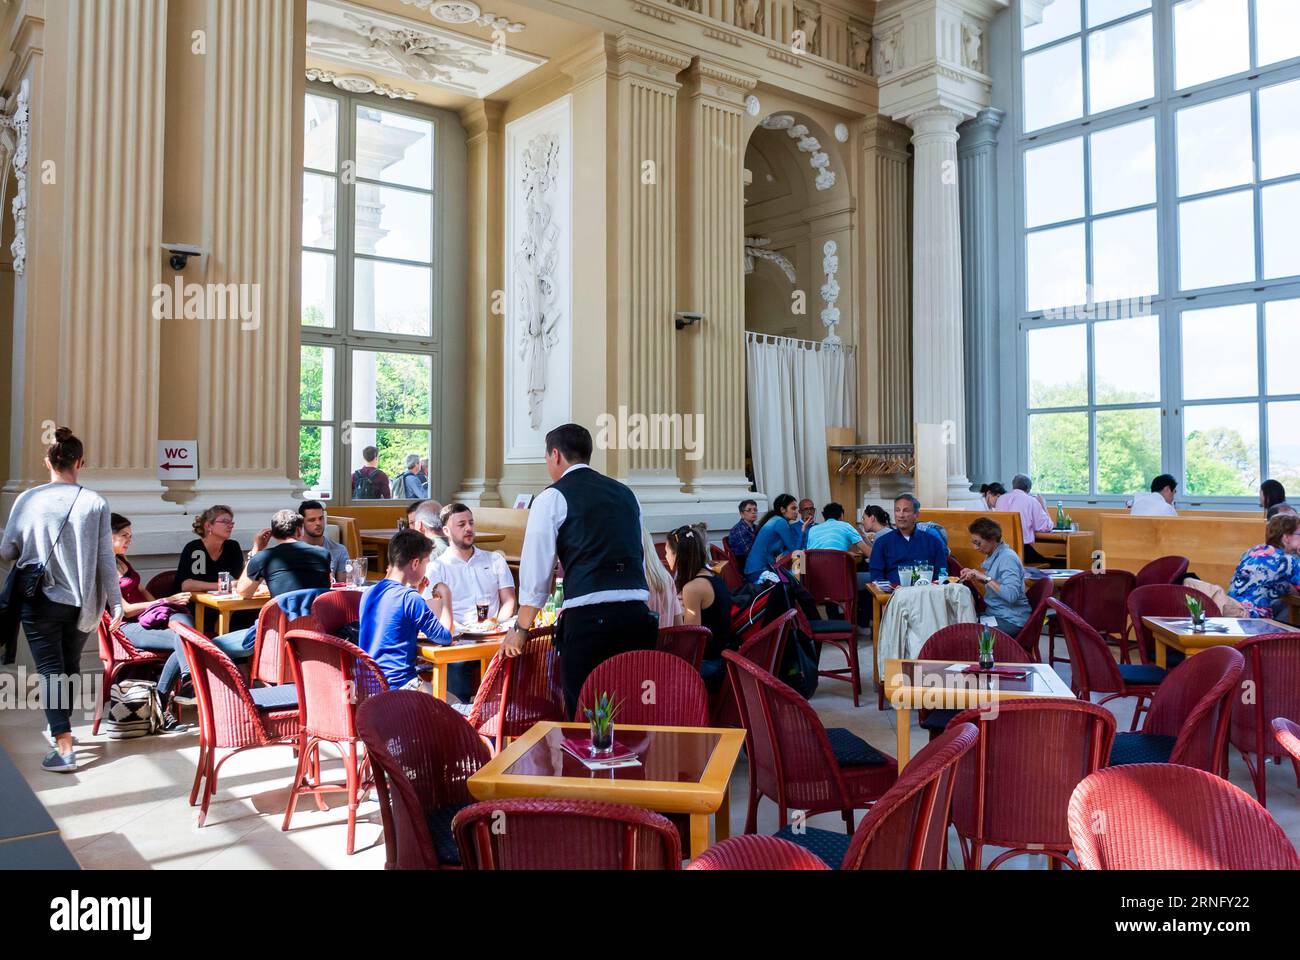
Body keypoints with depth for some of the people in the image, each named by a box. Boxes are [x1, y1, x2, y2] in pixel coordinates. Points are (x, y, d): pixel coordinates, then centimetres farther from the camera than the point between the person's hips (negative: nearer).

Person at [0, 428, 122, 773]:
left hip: (39, 600, -1)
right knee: (70, 666, 19)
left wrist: (29, 551, 22)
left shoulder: (28, 499, -8)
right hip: (80, 602, 2)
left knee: (50, 669, 2)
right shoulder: (95, 503, -7)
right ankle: (62, 727, 36)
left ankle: (64, 748, -4)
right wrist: (115, 603, 0)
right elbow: (106, 559, -6)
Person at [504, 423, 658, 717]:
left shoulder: (552, 498, 2)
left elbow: (536, 570, 1)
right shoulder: (626, 493, 19)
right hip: (638, 614, 6)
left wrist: (521, 629, 10)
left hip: (587, 618, -5)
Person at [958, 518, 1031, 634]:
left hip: (1011, 620, -8)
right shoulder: (992, 556, 8)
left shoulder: (1008, 558, -19)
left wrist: (986, 578, -26)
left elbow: (1011, 595, -30)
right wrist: (973, 575, 6)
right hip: (995, 613, 8)